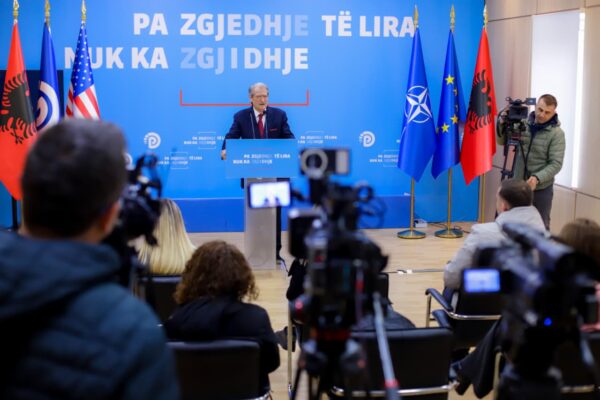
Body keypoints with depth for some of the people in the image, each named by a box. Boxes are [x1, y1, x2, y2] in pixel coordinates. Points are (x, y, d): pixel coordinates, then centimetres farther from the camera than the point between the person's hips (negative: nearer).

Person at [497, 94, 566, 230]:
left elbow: (556, 164, -17)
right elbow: (502, 142, 6)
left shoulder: (557, 133, -11)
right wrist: (502, 125, -13)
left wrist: (537, 178, -31)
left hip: (541, 189, -4)